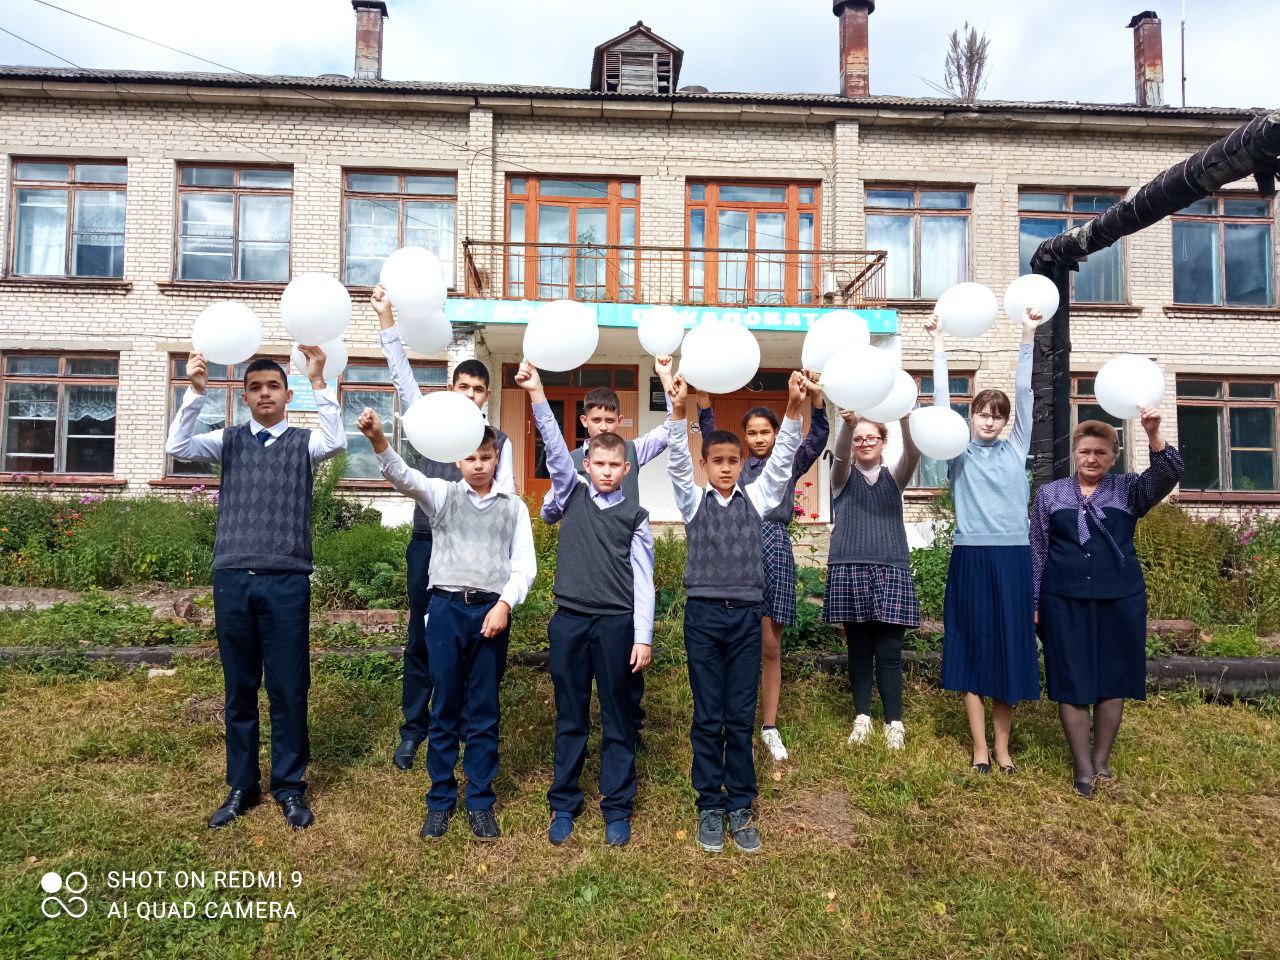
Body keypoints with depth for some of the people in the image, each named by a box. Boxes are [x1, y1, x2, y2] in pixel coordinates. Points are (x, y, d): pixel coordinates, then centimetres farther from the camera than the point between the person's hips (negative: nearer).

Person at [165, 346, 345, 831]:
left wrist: (318, 380, -21)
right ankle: (242, 786, 25)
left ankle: (290, 787, 18)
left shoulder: (304, 441, 5)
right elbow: (178, 447, -5)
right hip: (232, 578, 2)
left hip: (286, 580, -2)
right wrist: (196, 391, -15)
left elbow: (336, 441, -16)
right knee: (239, 689, 11)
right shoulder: (229, 440, 11)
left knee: (288, 689, 4)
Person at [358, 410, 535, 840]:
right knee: (444, 709, 8)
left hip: (491, 610, 0)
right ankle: (440, 800, 22)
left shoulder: (514, 507, 8)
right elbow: (403, 476, -13)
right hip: (446, 608, 0)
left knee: (484, 712, 8)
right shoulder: (442, 494, 7)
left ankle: (480, 802, 20)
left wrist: (504, 604, -11)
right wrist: (378, 440, -31)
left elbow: (524, 565, 4)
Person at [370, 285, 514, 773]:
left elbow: (505, 499, 3)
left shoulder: (499, 441, 8)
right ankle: (413, 729, 19)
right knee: (421, 640, 7)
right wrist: (386, 318, -7)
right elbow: (403, 375, 1)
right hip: (428, 544, 1)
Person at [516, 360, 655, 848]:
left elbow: (643, 579, 1)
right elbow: (555, 447, -5)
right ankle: (563, 805, 23)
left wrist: (643, 637, -4)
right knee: (570, 718, 11)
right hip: (569, 619, 1)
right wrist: (537, 393, -16)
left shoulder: (635, 516, 4)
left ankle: (617, 808, 19)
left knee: (617, 719, 7)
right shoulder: (571, 495, 7)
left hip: (616, 623, -1)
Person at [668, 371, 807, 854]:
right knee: (707, 718, 6)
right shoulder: (693, 501, 4)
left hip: (746, 614, 1)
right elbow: (678, 462, -11)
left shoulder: (756, 499, 7)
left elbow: (781, 459, -4)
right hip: (703, 614, -1)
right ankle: (710, 806, 18)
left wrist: (794, 409, -19)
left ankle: (740, 807, 18)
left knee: (741, 718, 7)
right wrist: (679, 411, -28)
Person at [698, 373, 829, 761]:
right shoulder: (735, 465, 11)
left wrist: (816, 401, -20)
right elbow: (711, 439, 0)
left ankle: (769, 727, 15)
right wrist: (703, 401, -14)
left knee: (770, 646, 5)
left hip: (775, 549, 0)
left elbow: (817, 441, -4)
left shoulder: (789, 464, 10)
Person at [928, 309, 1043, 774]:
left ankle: (1002, 745, 18)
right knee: (972, 648, 2)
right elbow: (941, 398, -2)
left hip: (1013, 557, 2)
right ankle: (980, 748, 9)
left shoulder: (1016, 448, 10)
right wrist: (939, 344, -6)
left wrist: (1028, 338, -5)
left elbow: (1025, 394, 2)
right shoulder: (959, 451, 5)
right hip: (970, 557, -2)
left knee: (1011, 648, 6)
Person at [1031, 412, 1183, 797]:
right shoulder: (1050, 493, 7)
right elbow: (1037, 551, 6)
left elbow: (1169, 475, -13)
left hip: (1120, 599, 0)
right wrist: (1033, 602, 2)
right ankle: (1083, 765, 12)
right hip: (1065, 601, 0)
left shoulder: (1129, 489, 6)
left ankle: (1102, 759, 23)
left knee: (1113, 679, 8)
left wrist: (1153, 435, -29)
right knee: (1072, 680, 2)